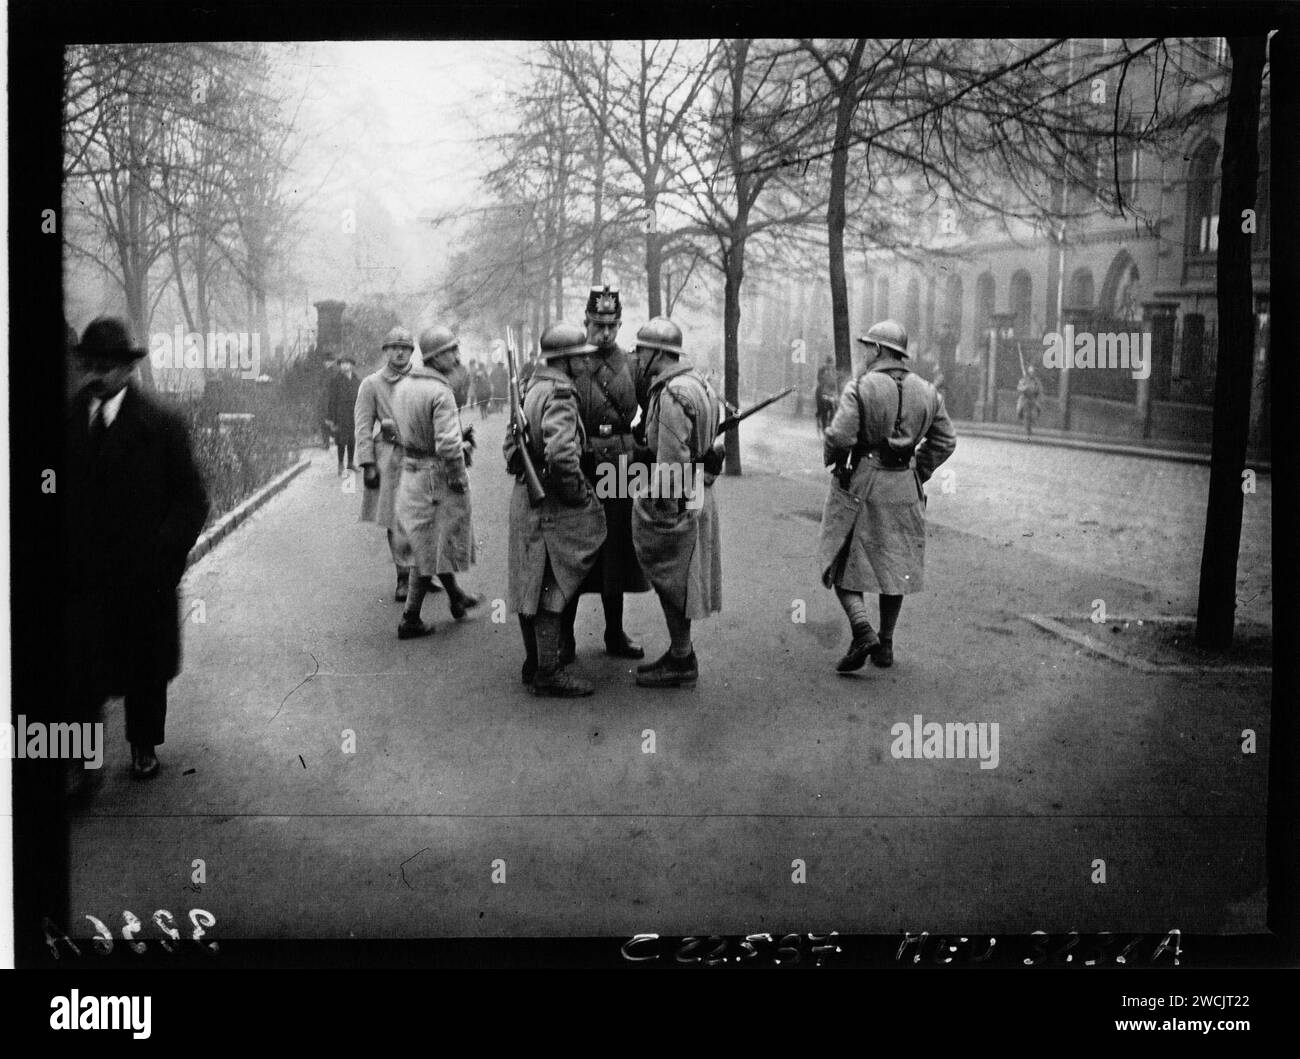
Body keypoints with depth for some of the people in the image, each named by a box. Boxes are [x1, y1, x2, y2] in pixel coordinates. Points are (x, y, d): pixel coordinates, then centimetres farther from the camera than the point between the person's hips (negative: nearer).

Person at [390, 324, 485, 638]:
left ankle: (457, 598, 41)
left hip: (410, 470, 9)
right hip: (437, 476, -8)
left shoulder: (402, 386, 5)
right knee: (430, 548, 3)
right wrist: (460, 478, -13)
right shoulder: (441, 393, -22)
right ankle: (410, 620, 9)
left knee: (433, 543, 22)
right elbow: (448, 446, -29)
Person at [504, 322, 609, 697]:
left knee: (530, 586, 15)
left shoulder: (532, 388, 13)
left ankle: (534, 663, 26)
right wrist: (579, 493, -19)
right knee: (552, 587, -3)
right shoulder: (559, 394, -19)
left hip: (525, 498, 10)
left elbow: (512, 443, 20)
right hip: (551, 505, -10)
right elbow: (561, 453, -31)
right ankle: (548, 673, 2)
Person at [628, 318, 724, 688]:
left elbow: (671, 462, -23)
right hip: (693, 496, 10)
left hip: (673, 504, -10)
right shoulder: (690, 383, 11)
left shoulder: (674, 395, -21)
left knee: (671, 581, 0)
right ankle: (679, 654, 26)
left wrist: (661, 512, -19)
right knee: (674, 582, 17)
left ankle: (682, 663, 9)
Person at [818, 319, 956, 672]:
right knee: (896, 564, 15)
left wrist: (830, 455, 1)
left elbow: (840, 436, -20)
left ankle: (862, 630, -15)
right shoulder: (926, 392, 4)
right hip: (904, 490, 5)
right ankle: (885, 645, 19)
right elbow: (945, 441, 9)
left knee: (843, 561, 5)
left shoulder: (859, 387, -12)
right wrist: (919, 472, 17)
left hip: (859, 484, -4)